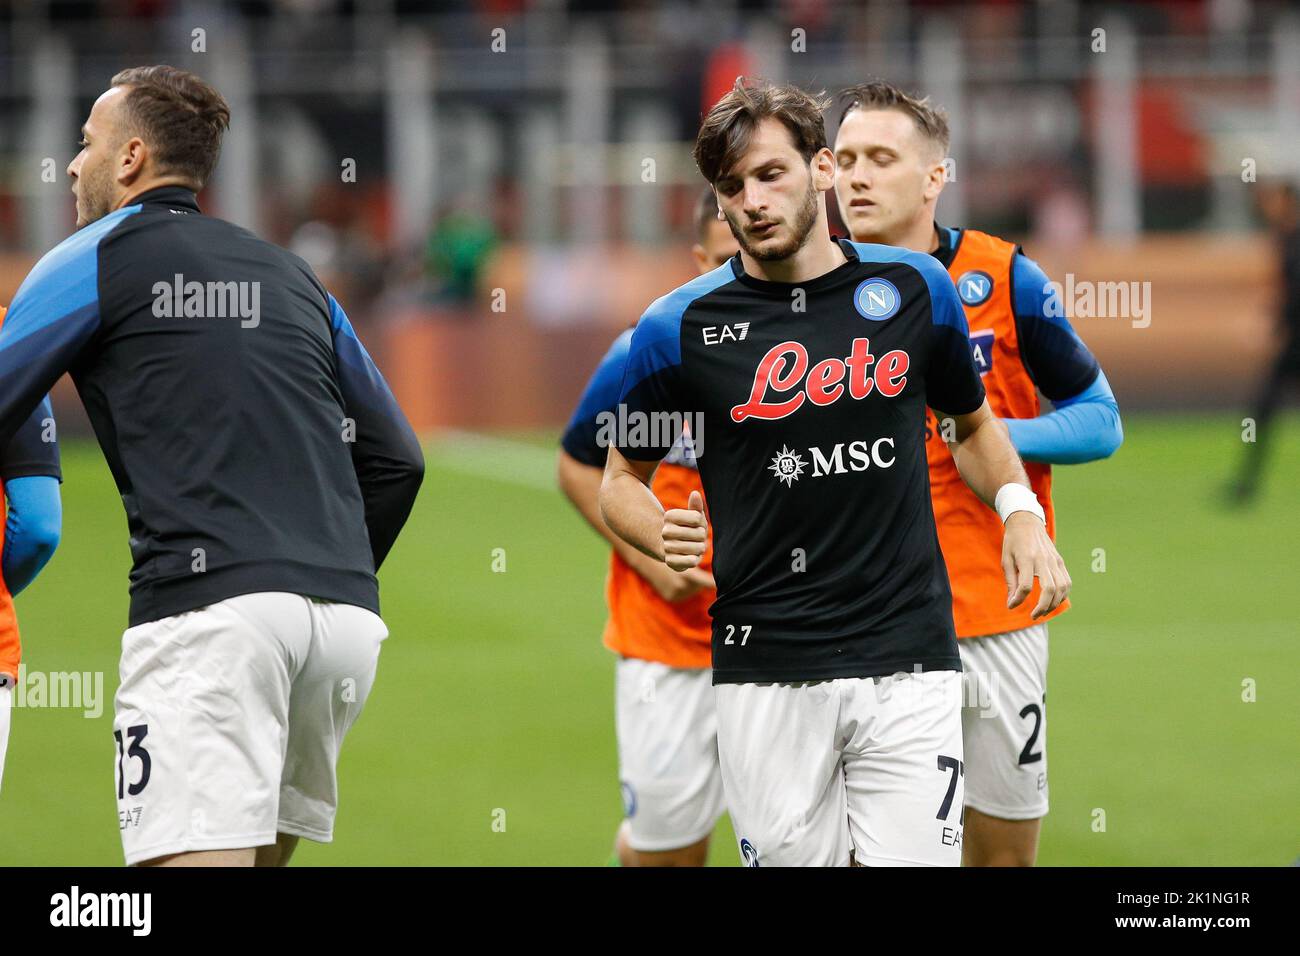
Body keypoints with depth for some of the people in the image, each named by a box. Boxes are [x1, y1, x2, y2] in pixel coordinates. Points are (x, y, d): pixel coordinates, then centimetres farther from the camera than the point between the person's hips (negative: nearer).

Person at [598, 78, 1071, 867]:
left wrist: (1020, 512, 4)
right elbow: (622, 477, 12)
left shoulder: (916, 289, 6)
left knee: (916, 857, -8)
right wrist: (664, 536, -10)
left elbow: (973, 423, 22)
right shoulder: (682, 327, 0)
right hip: (767, 673, 0)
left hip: (909, 662, 1)